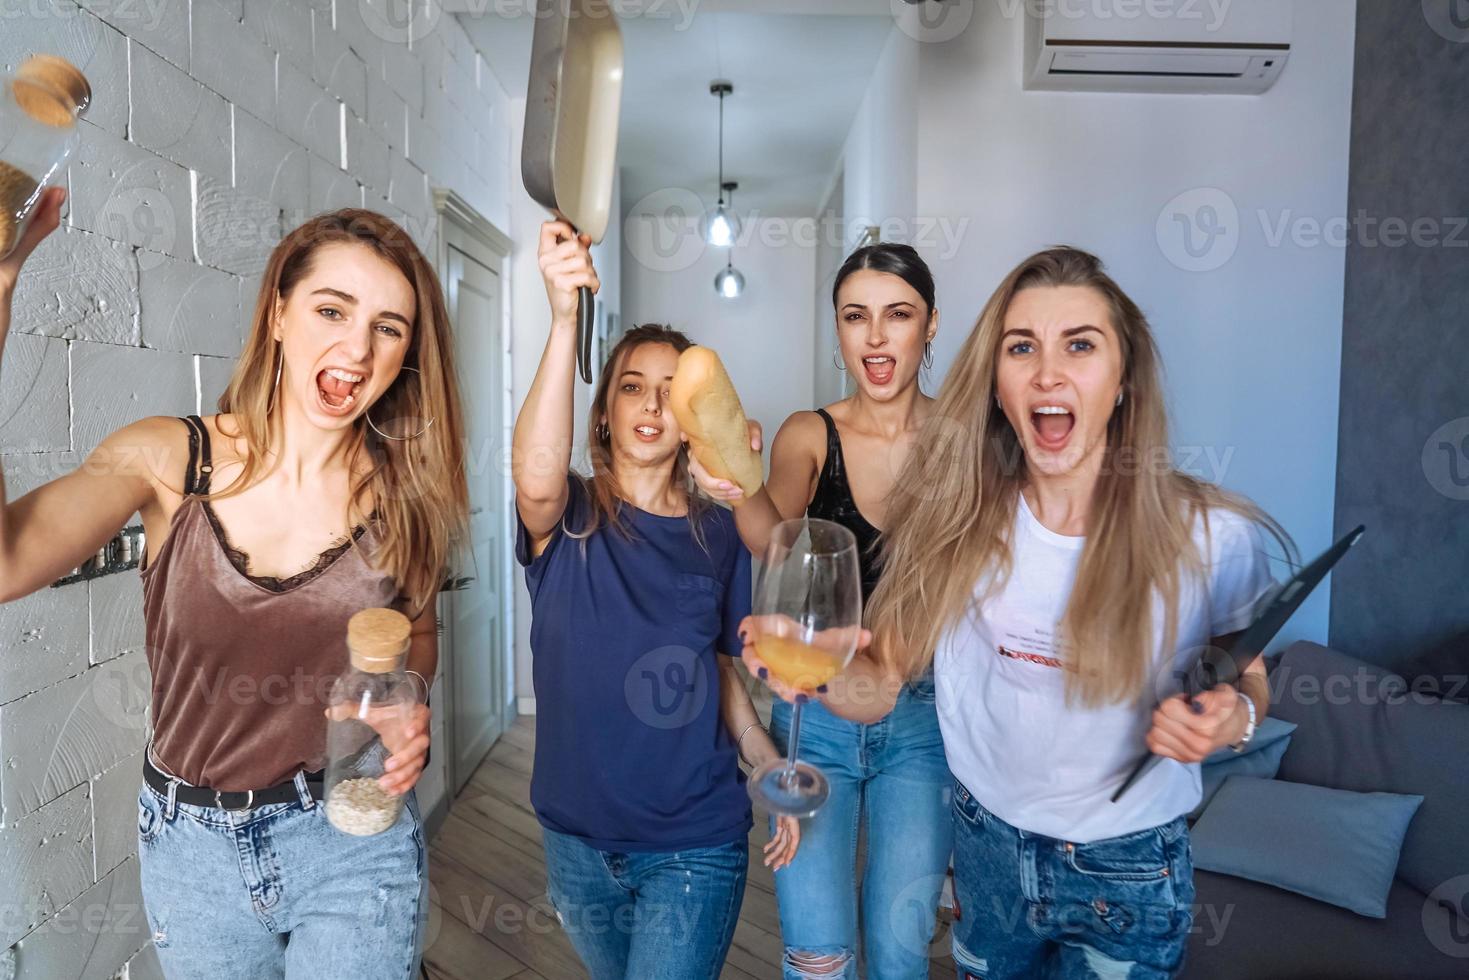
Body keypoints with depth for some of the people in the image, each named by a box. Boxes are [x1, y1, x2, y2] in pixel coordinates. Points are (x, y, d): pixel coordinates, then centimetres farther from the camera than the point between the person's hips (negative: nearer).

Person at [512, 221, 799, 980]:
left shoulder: (717, 532, -3)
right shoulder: (569, 519, -9)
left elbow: (721, 668, 7)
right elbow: (534, 478, -35)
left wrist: (774, 770, -5)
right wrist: (564, 320, -44)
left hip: (694, 844, -1)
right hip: (578, 838, 1)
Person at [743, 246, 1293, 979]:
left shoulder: (1212, 538, -19)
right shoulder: (954, 521, -16)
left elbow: (1248, 680, -1)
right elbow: (883, 682, -12)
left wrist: (1233, 718, -23)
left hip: (1126, 872, -1)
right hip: (986, 843, 2)